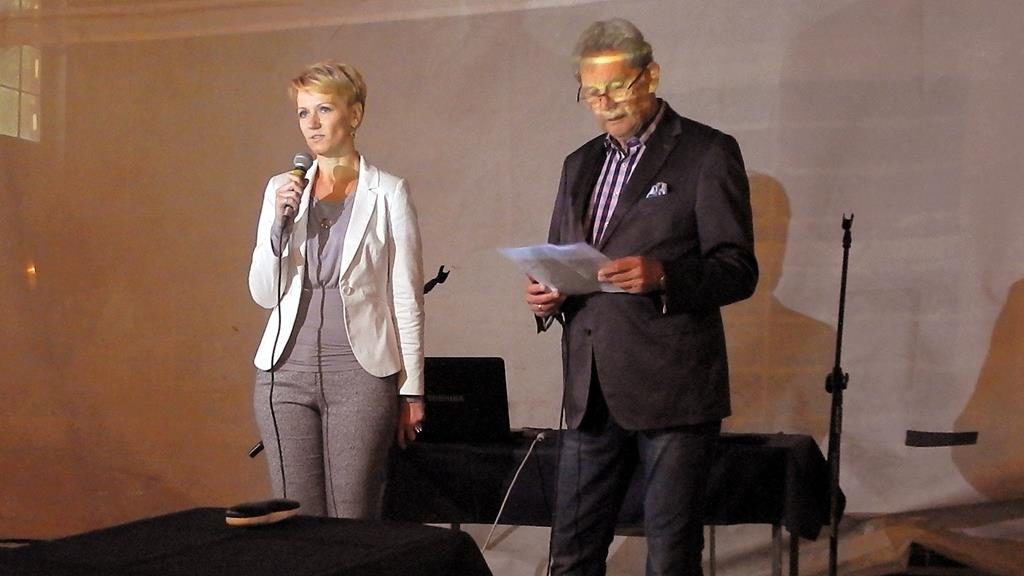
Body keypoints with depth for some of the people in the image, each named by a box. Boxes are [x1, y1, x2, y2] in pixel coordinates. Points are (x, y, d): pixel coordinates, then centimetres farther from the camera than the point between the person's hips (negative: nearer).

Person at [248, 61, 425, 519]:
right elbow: (263, 293, 7)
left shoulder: (388, 193, -1)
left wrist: (412, 390, 0)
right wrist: (281, 220, -7)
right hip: (287, 367, 3)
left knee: (353, 523, -2)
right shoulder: (282, 189, 10)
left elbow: (407, 299, 0)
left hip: (361, 370, -3)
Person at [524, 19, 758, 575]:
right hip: (591, 390, 6)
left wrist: (662, 275, -25)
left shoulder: (708, 153, -2)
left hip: (673, 388, -5)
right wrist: (546, 295, -1)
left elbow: (738, 270, -7)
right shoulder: (580, 164, 17)